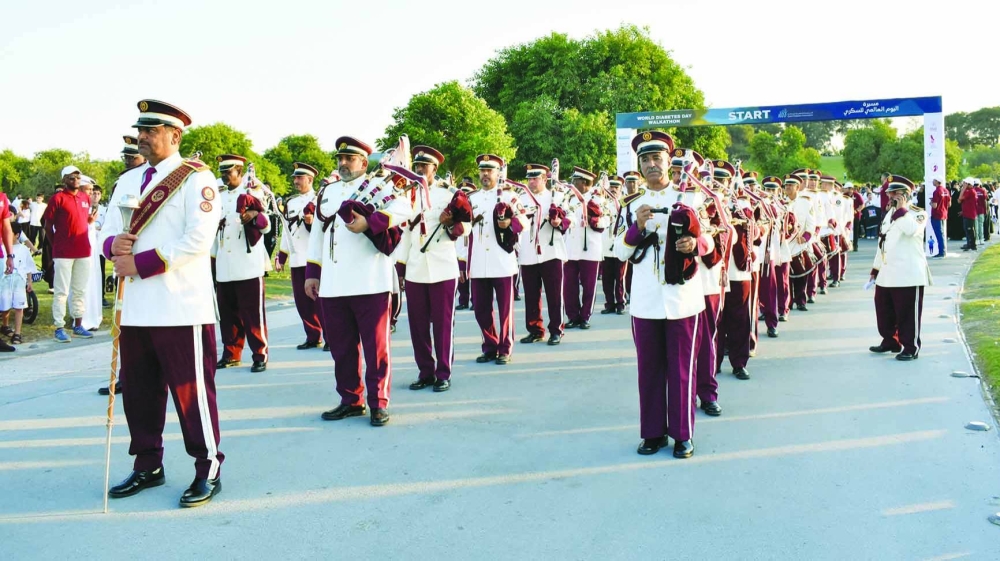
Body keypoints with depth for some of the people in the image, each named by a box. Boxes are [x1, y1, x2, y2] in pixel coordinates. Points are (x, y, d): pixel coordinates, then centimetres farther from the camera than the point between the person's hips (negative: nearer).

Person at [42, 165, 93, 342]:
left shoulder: (86, 198, 10)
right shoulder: (58, 198, -5)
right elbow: (48, 226, -1)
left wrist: (82, 241, 13)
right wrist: (56, 246, 1)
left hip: (83, 251, 5)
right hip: (63, 253, -5)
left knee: (80, 290, 10)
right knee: (61, 291, -2)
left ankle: (78, 326, 18)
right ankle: (59, 329, 2)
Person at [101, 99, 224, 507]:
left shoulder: (195, 178, -6)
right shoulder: (127, 180, 16)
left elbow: (198, 239, -16)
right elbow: (107, 230, 17)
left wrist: (141, 263, -17)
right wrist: (114, 245, -8)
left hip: (181, 307, -7)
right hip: (135, 306, 7)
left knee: (191, 390, 0)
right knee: (138, 391, 14)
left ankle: (208, 470, 12)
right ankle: (148, 465, 29)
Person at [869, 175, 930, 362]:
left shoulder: (918, 214, -6)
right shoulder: (889, 214, 17)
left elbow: (911, 229, -30)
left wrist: (901, 208, -21)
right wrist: (876, 269, 19)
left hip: (909, 275, -8)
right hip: (886, 274, 8)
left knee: (907, 313, -2)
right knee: (884, 311, 15)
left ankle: (911, 348, 8)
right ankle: (890, 341, 30)